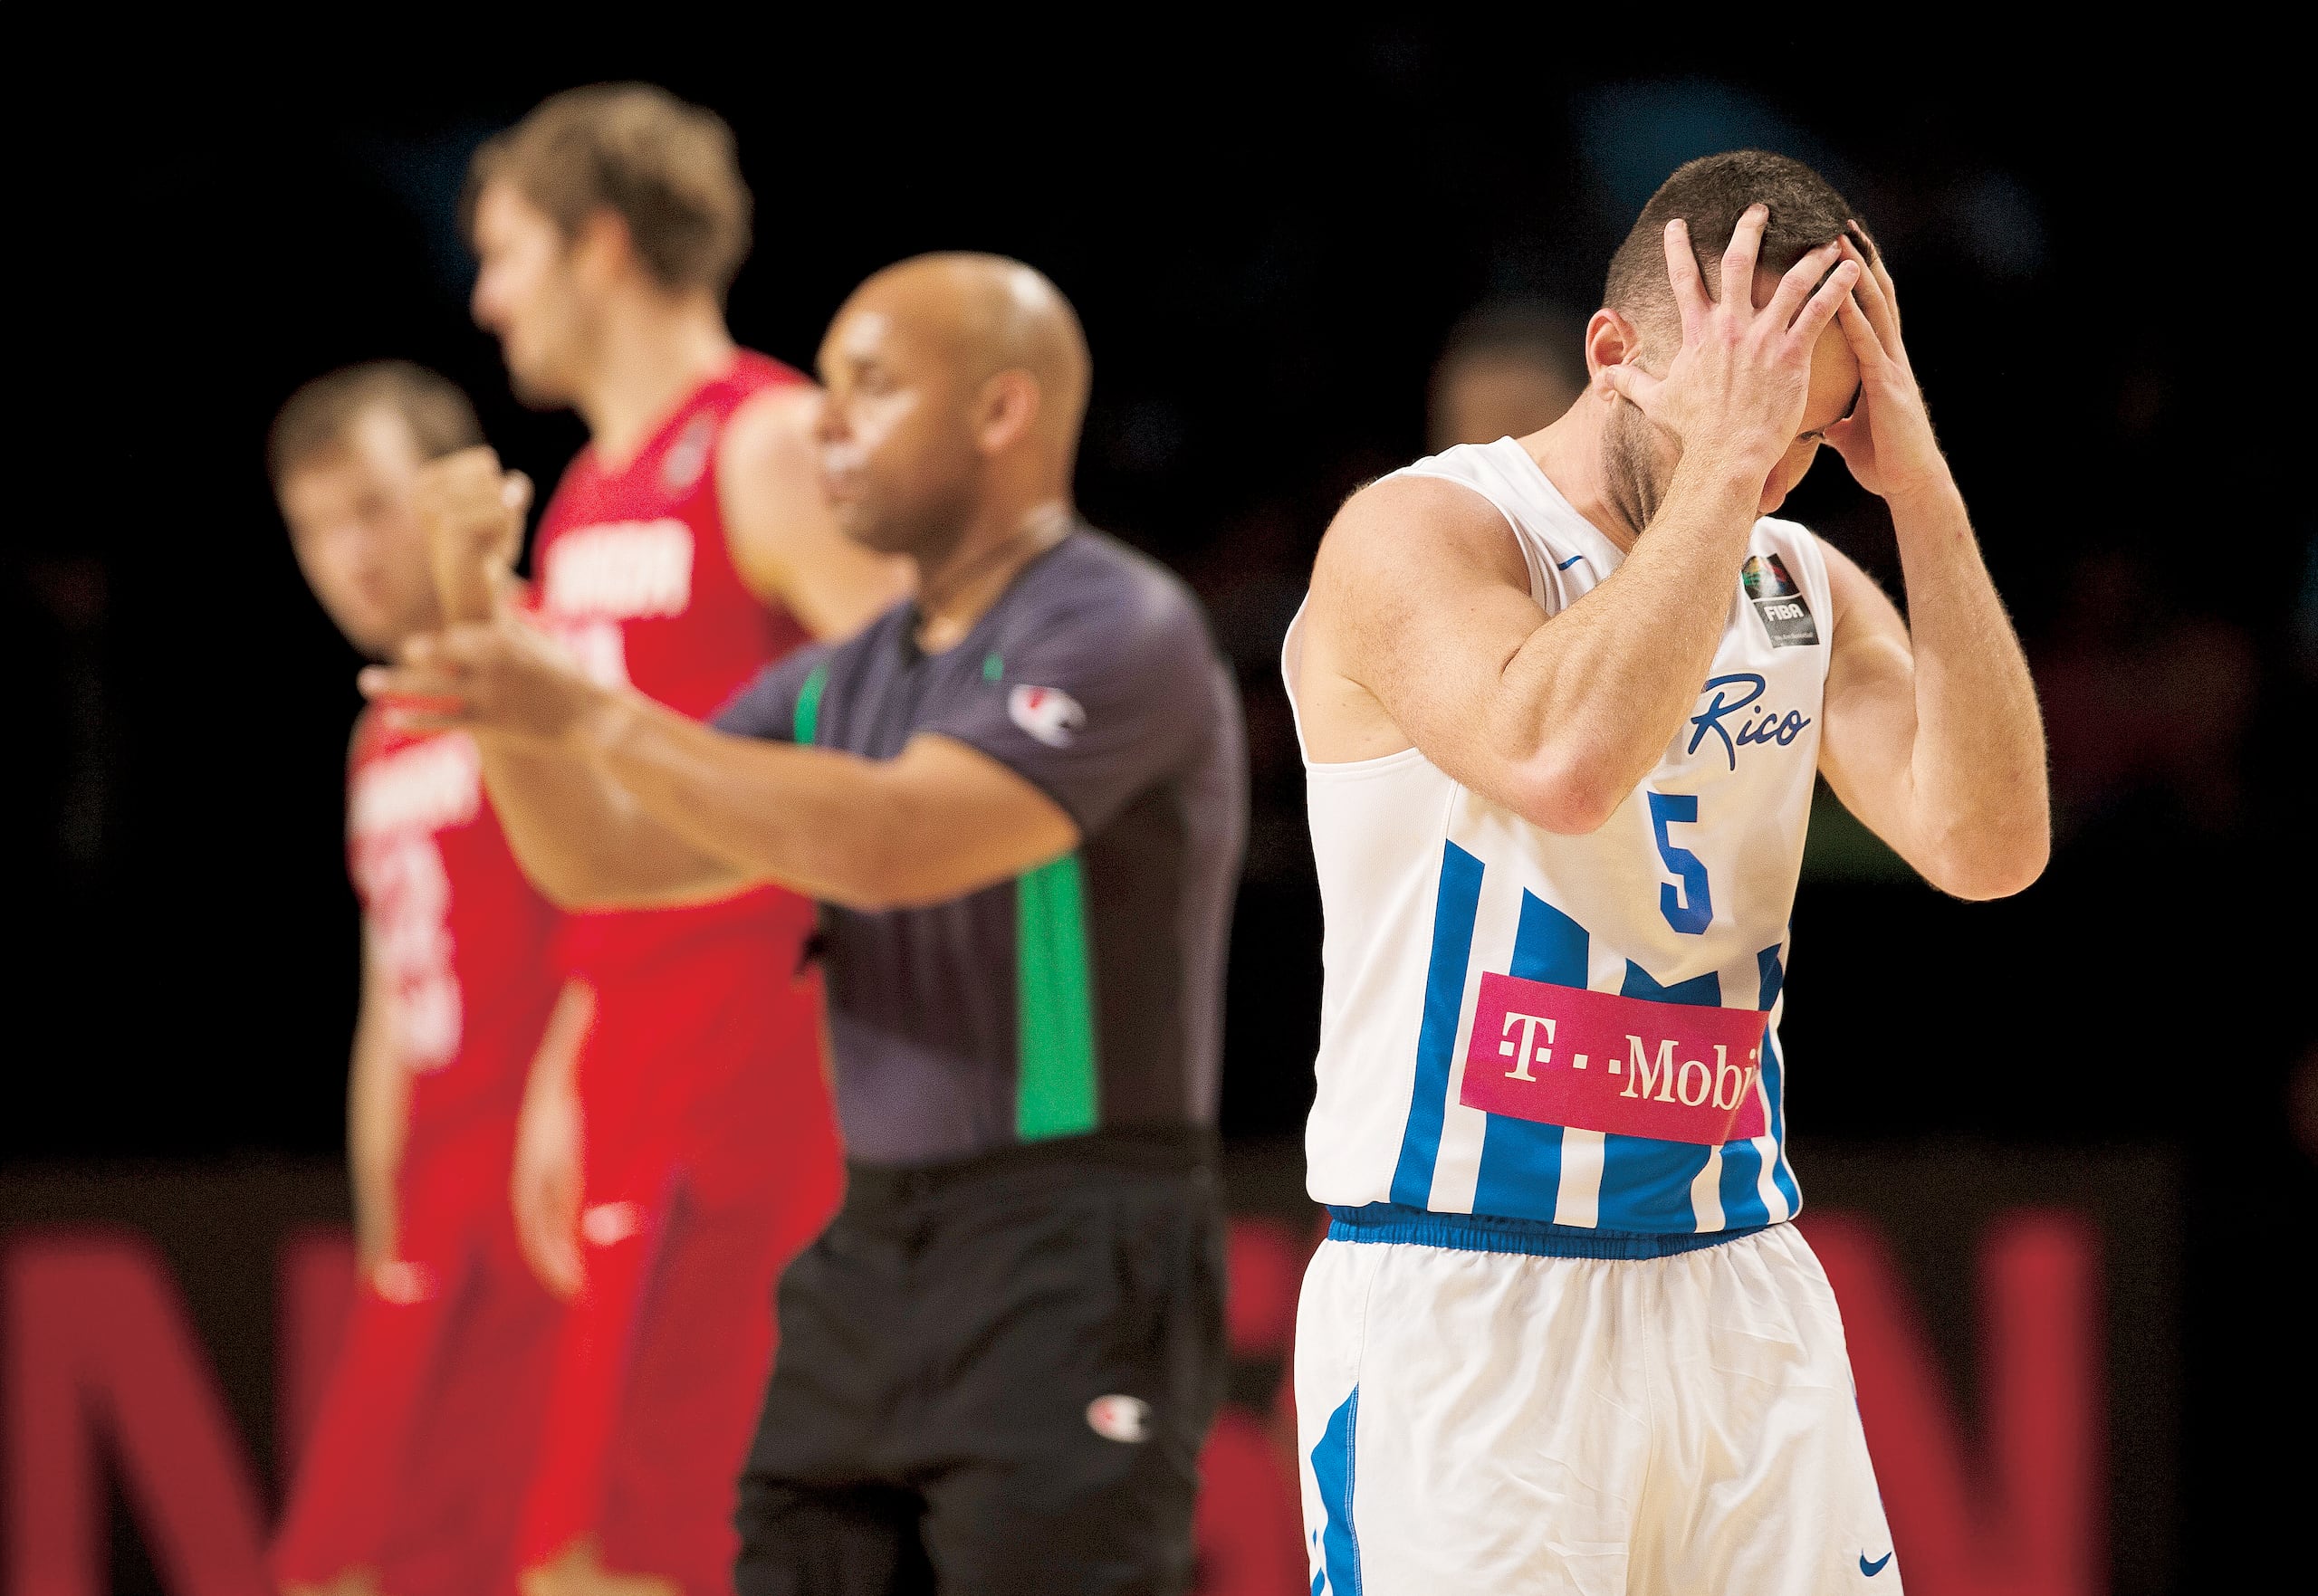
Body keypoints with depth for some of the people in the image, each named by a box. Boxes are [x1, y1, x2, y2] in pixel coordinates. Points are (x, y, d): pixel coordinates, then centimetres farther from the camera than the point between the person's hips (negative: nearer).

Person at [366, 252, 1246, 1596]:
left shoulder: (1121, 632, -11)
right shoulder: (846, 684, 15)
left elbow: (891, 845, -24)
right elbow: (600, 858, 14)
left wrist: (593, 714, -22)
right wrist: (490, 640, -1)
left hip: (1068, 1281, -8)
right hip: (874, 1258, 8)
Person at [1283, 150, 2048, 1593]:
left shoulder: (1808, 591, 11)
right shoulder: (1416, 536, -7)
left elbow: (1991, 848, -4)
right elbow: (1562, 760, -27)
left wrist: (1920, 489, -7)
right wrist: (1719, 463, -21)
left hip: (1743, 1296, 6)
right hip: (1461, 1303, -6)